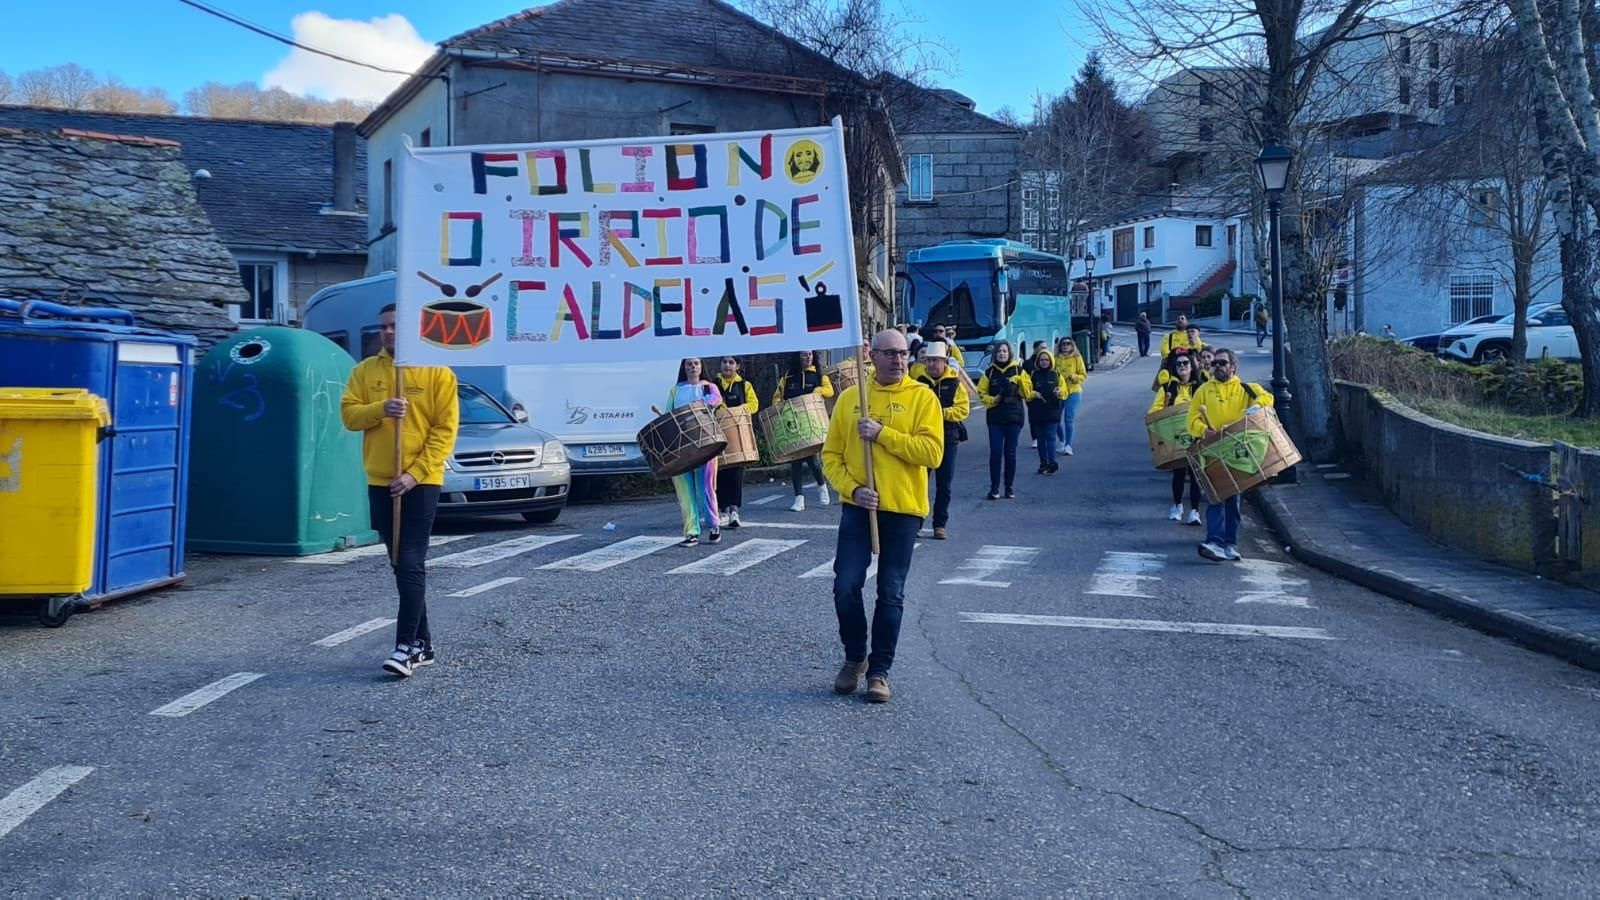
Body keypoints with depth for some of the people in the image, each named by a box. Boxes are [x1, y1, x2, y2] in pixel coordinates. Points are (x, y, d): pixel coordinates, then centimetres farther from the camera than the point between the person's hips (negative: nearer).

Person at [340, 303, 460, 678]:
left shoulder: (437, 372, -3)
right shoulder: (365, 371, 9)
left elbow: (445, 429, -7)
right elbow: (348, 414, 3)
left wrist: (415, 474, -15)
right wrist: (380, 409, -17)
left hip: (421, 482, -5)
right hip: (380, 483, 5)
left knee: (411, 565, -9)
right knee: (401, 565, 10)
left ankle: (407, 646, -7)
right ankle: (423, 644, 18)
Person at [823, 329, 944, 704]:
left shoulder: (921, 397, -2)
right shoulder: (850, 397, 6)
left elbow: (932, 452, -13)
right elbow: (831, 455, 6)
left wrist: (882, 434, -17)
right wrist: (852, 488, -11)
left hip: (903, 510, -2)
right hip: (858, 507, 2)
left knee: (891, 595, 3)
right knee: (845, 586, -3)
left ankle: (879, 671, 17)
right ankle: (854, 658, 20)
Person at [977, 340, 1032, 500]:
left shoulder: (1018, 371, 4)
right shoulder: (989, 372, 6)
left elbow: (1027, 393, 2)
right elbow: (981, 393, 5)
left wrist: (1019, 380, -14)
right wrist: (993, 400, -13)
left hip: (1014, 417, 0)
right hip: (995, 417, 0)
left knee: (1010, 453, 3)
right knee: (995, 452, -4)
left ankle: (1009, 487, 14)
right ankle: (994, 488, 3)